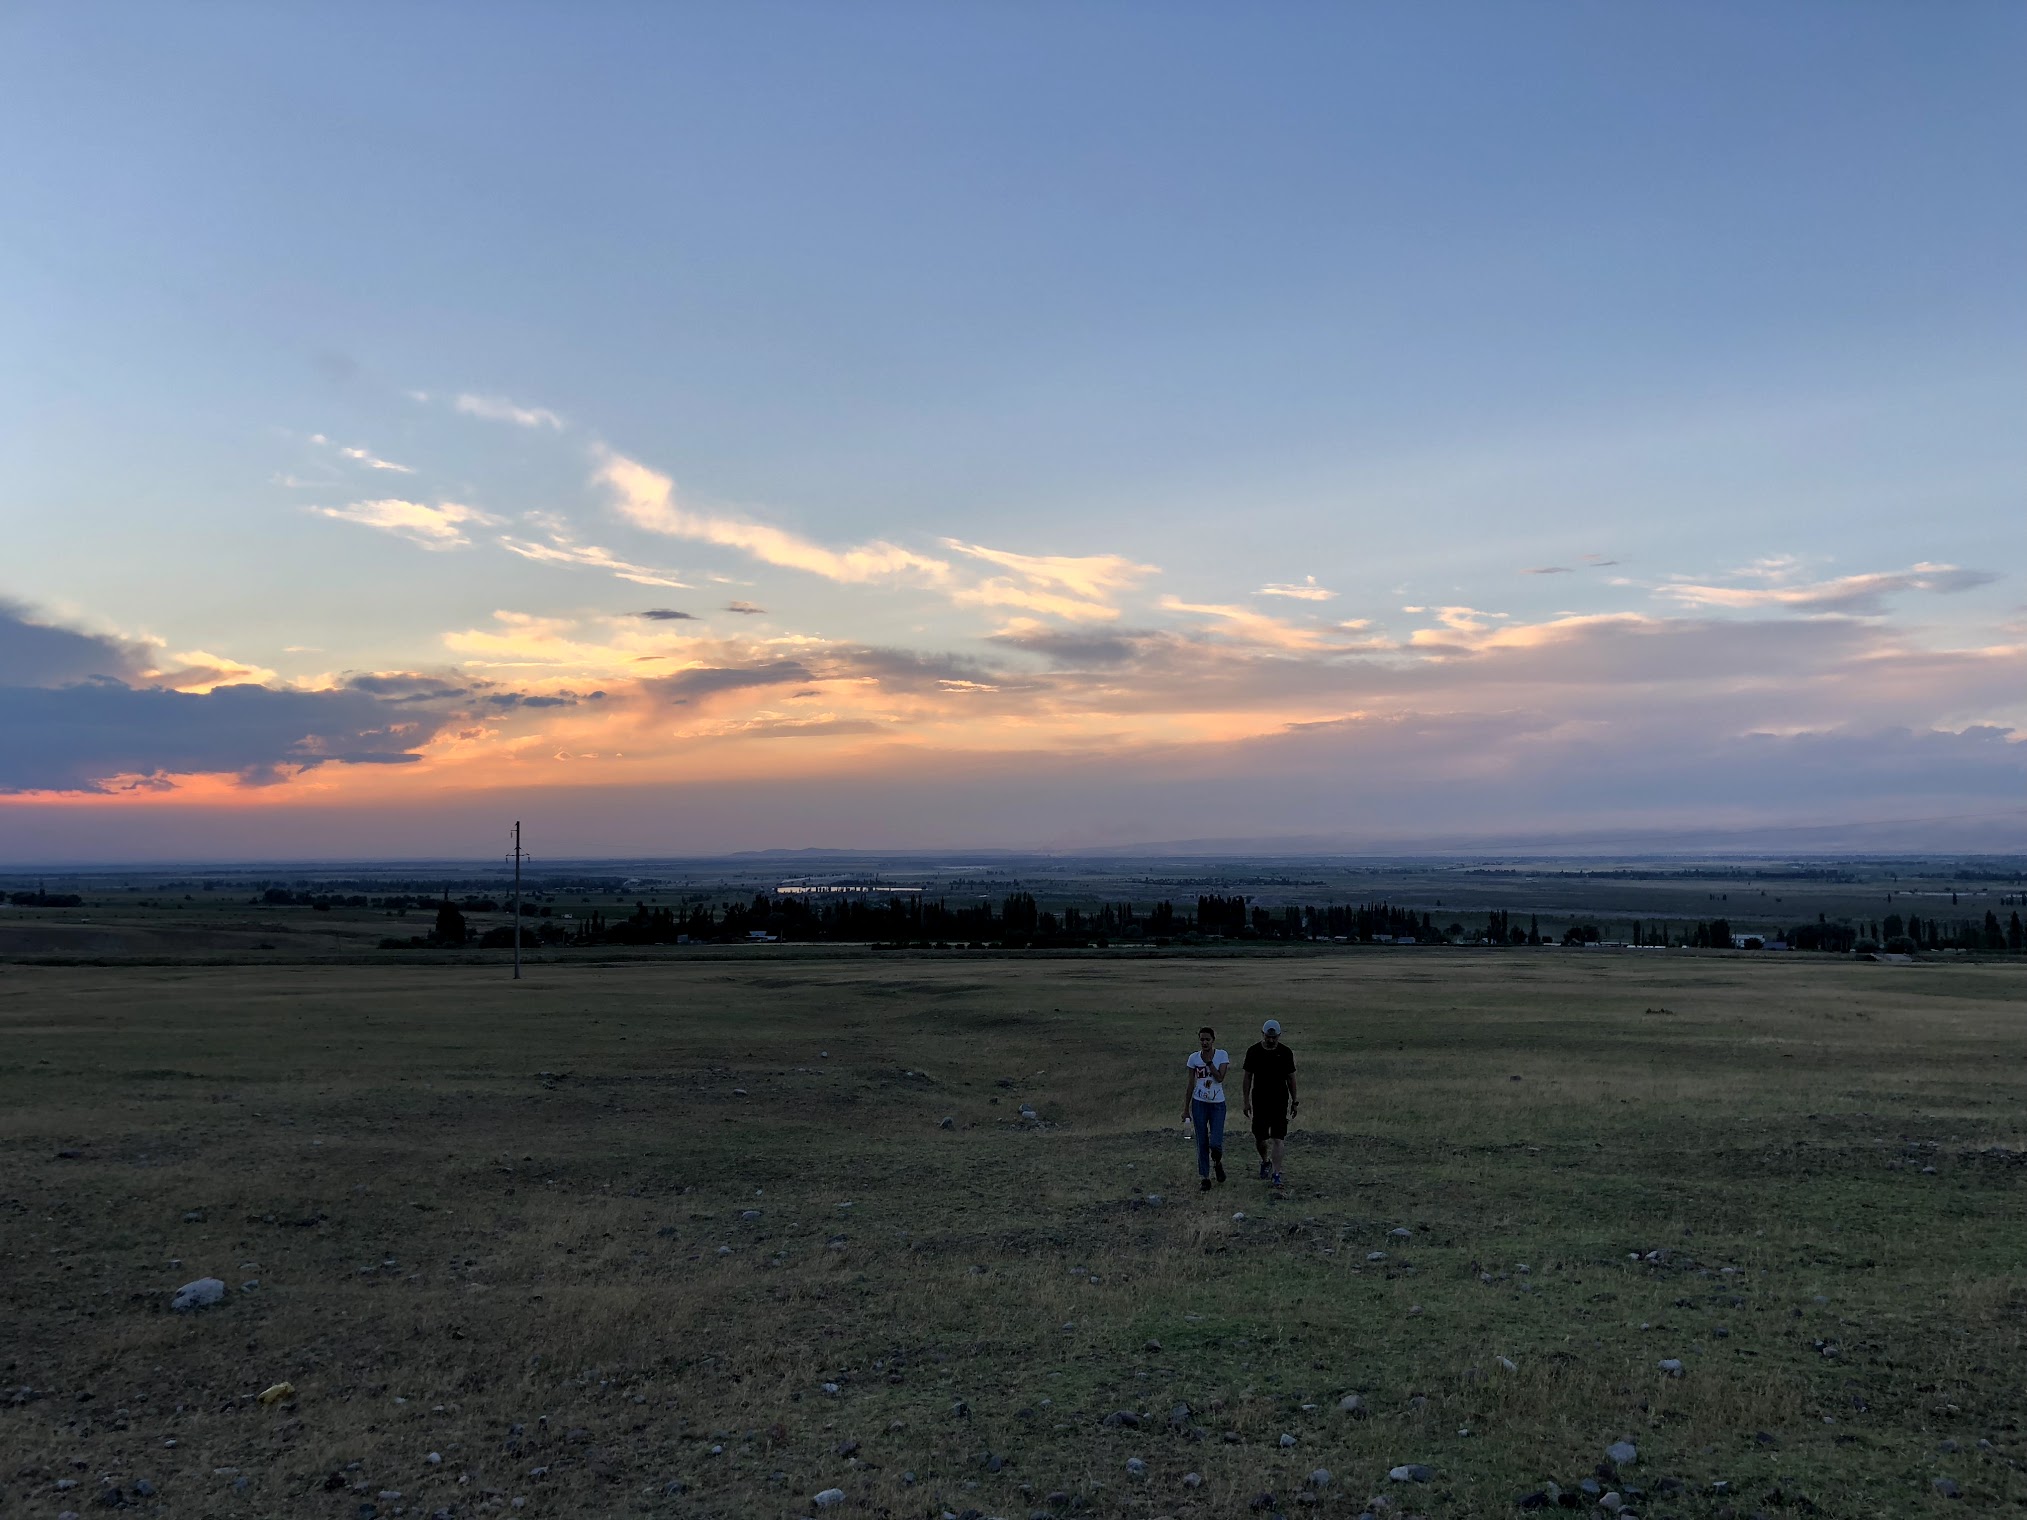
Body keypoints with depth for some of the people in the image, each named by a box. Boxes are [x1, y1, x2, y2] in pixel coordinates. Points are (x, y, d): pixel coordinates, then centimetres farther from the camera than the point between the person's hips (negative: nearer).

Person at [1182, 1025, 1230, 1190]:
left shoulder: (1222, 1055, -4)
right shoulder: (1194, 1057, 0)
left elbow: (1220, 1077, -17)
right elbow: (1190, 1085, 5)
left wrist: (1208, 1061, -18)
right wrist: (1186, 1108, 5)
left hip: (1217, 1103, -1)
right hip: (1199, 1103, 1)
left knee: (1215, 1143, -9)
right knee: (1202, 1143, 4)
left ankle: (1218, 1163, 25)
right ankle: (1204, 1177, 16)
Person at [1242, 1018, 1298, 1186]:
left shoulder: (1286, 1052, 0)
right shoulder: (1253, 1052, -1)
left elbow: (1291, 1077, 7)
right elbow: (1248, 1077, 5)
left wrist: (1294, 1101, 7)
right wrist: (1246, 1101, 2)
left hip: (1280, 1102, -1)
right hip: (1259, 1101, 1)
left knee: (1278, 1139, -7)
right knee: (1259, 1139, 5)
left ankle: (1276, 1174, -3)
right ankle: (1265, 1162, 34)